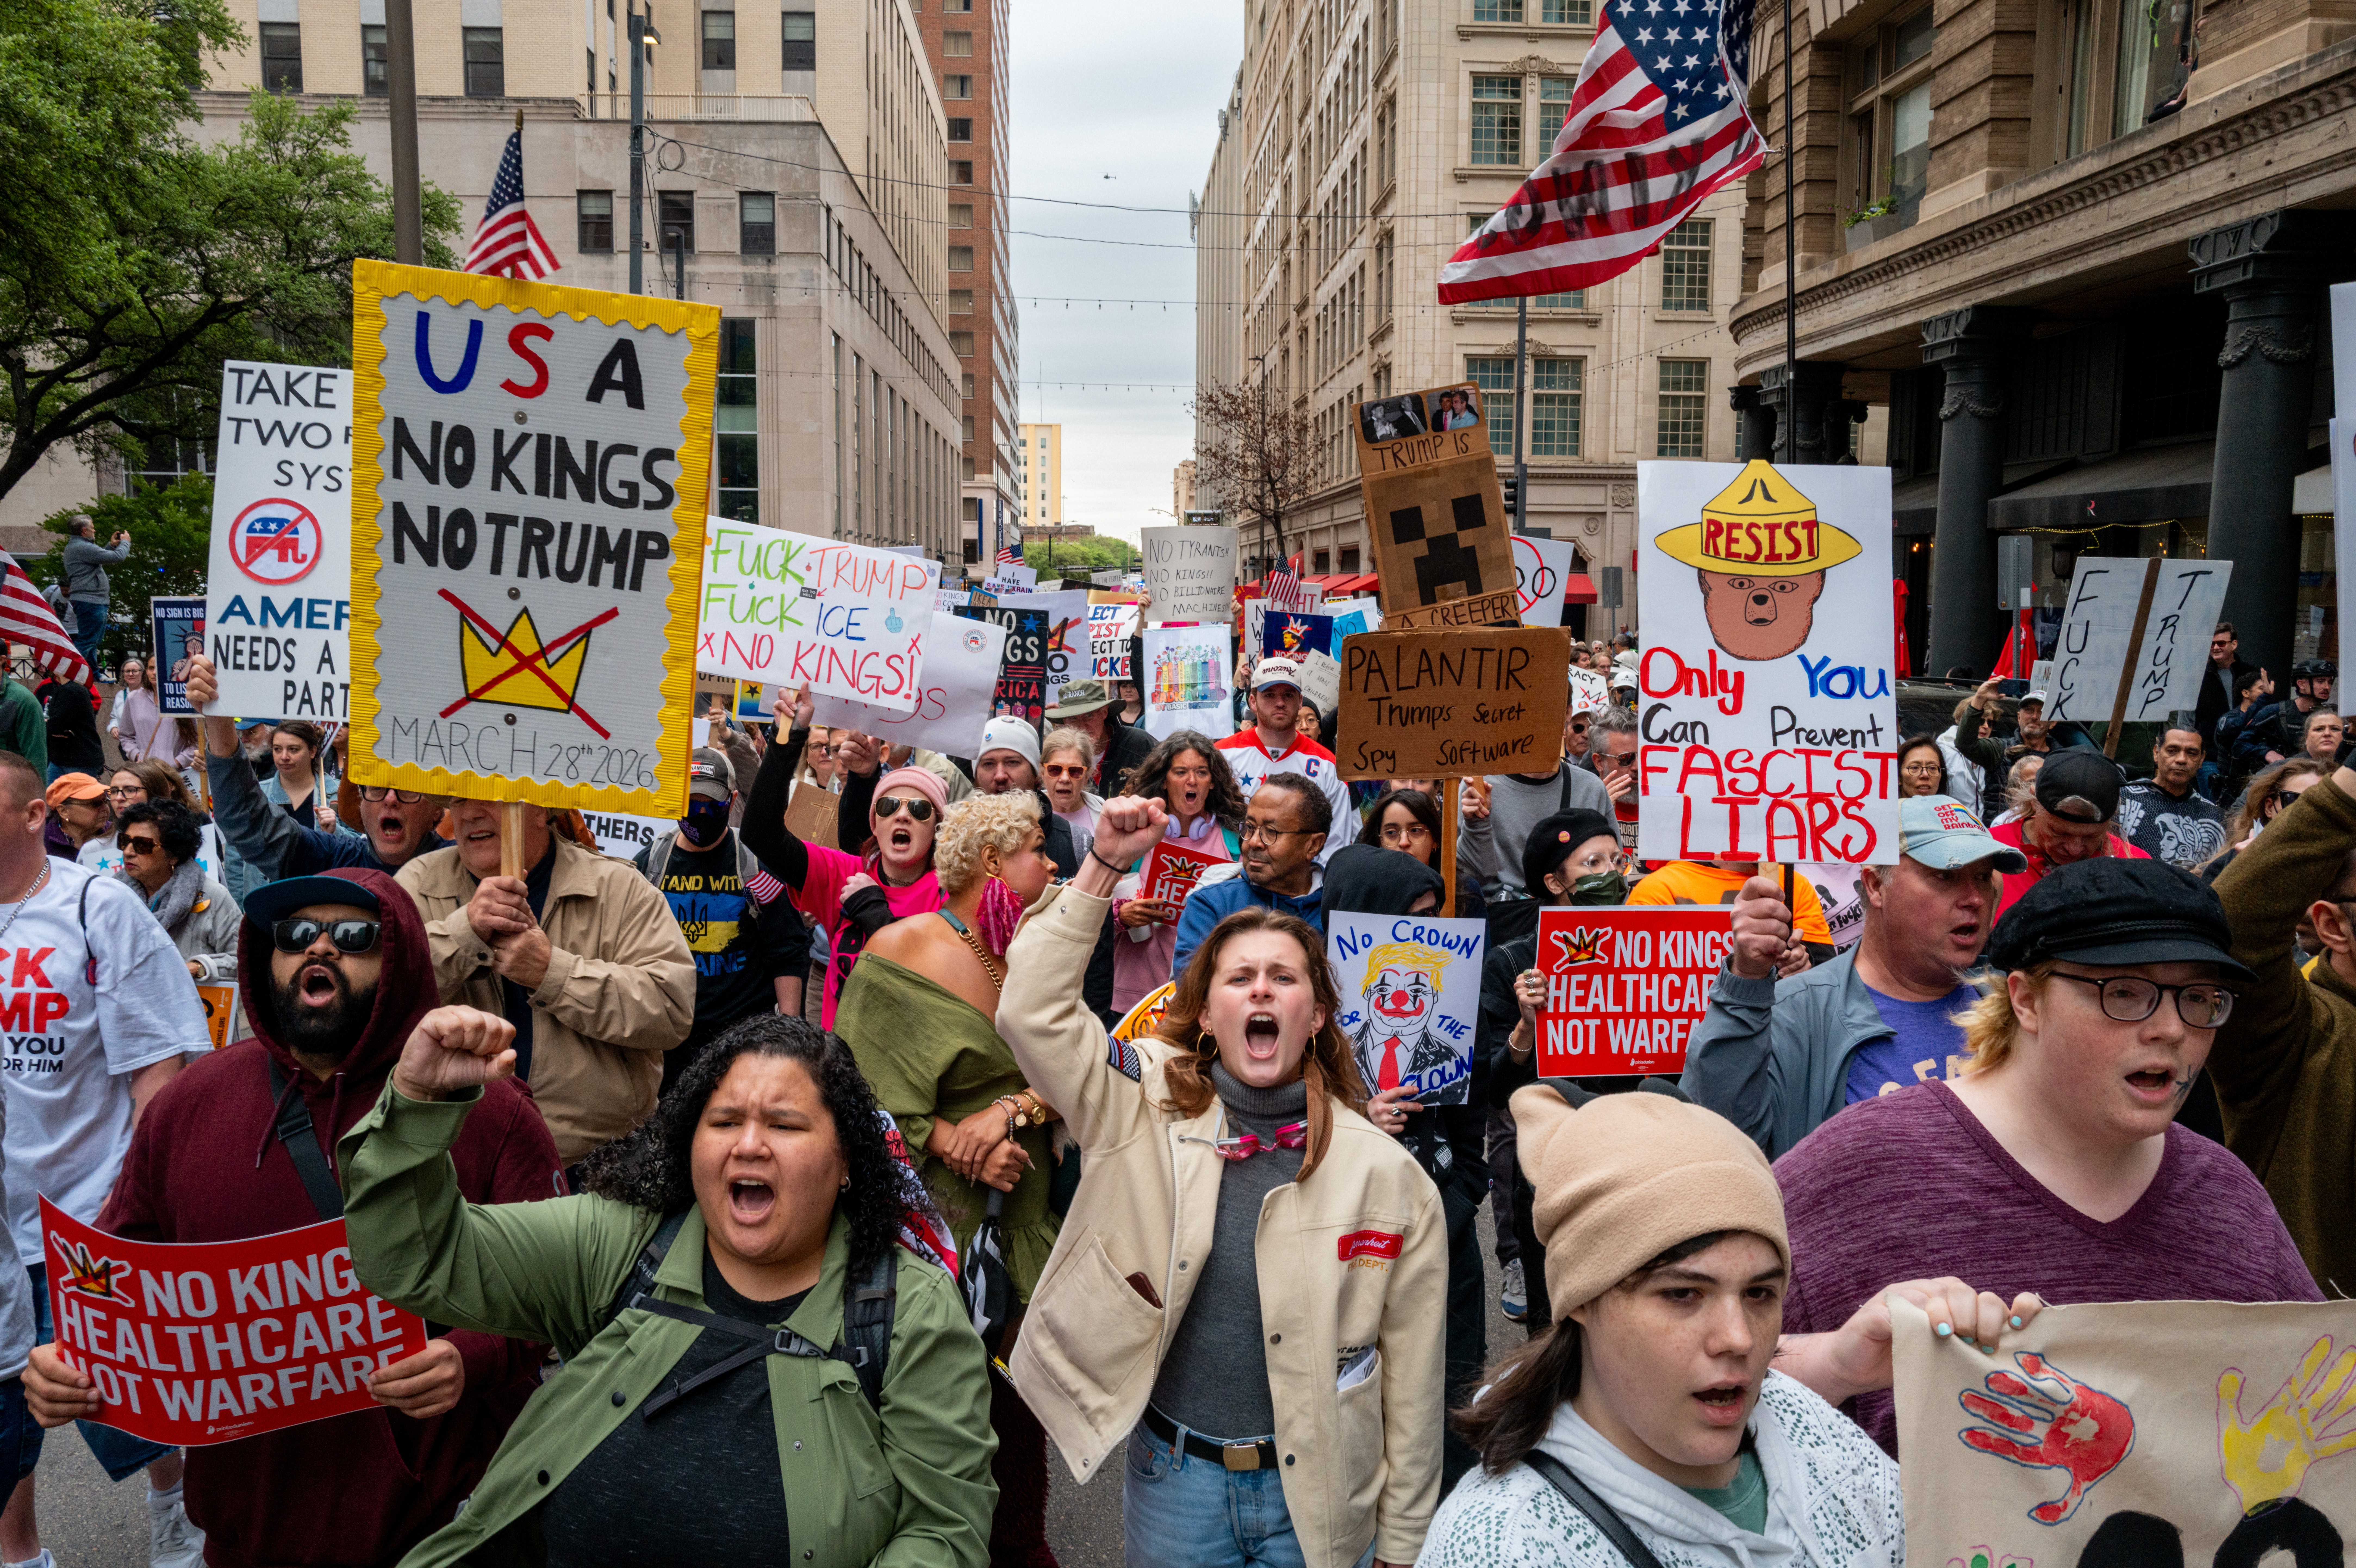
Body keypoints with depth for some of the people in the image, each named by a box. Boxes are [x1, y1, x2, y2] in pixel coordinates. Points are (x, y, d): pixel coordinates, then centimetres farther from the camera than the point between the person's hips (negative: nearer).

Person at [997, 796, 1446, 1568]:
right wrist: (1104, 866, -22)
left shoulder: (1388, 1176, -9)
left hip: (1314, 1493, 0)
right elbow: (1031, 1011, -18)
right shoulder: (1146, 1107, -6)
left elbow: (1411, 1379, -3)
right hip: (1173, 1479, 1)